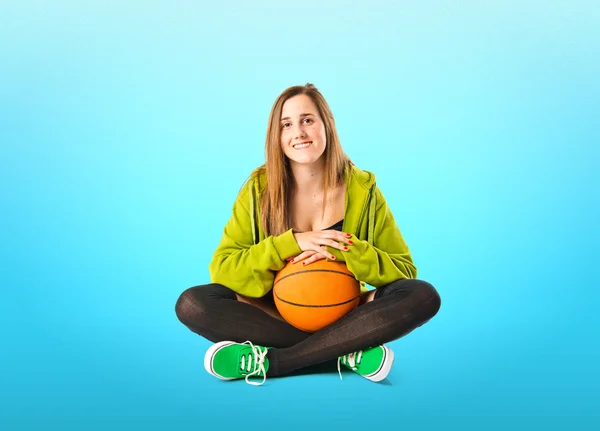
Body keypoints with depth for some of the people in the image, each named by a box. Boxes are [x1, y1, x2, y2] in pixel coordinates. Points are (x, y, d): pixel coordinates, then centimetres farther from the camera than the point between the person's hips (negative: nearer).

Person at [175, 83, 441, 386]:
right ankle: (346, 353, -26)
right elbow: (222, 268, -12)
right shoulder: (259, 189, -6)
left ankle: (272, 361, -29)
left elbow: (404, 270, -6)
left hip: (344, 316, 0)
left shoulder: (362, 189, -6)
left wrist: (344, 250, -23)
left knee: (423, 296, -27)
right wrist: (291, 244, -23)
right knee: (191, 303, -25)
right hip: (275, 315, 1)